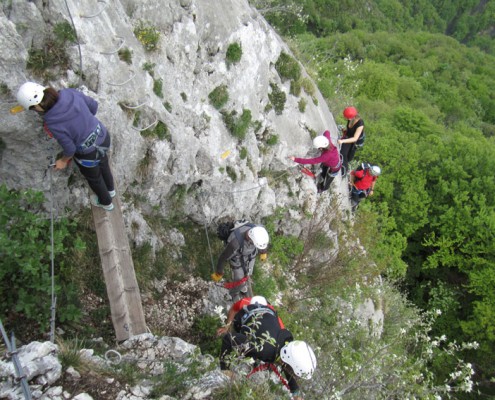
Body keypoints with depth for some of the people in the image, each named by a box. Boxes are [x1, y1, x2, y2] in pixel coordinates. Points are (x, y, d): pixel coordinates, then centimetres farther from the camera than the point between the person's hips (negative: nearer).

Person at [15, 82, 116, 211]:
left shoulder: (52, 124, -31)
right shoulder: (70, 93, -19)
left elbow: (70, 148, -18)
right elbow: (93, 105, -3)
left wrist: (63, 161, 3)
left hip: (88, 153, -5)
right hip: (102, 136, 5)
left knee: (93, 178, 29)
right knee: (102, 164, 37)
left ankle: (106, 202, 57)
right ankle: (110, 189, 66)